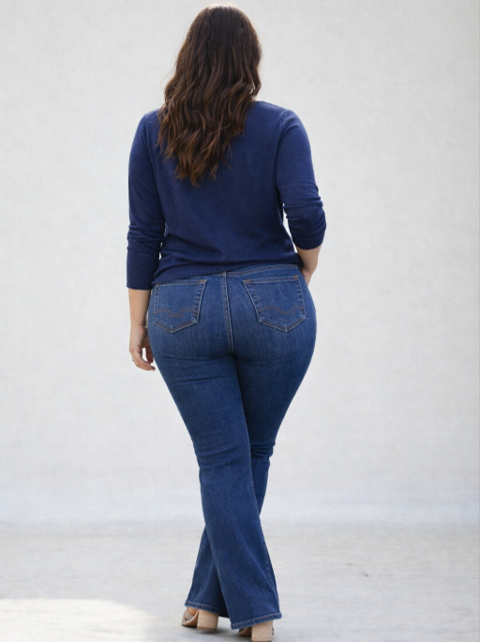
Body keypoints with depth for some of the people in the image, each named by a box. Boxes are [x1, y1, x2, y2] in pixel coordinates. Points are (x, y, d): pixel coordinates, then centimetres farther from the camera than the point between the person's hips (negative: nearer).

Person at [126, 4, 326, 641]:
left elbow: (144, 234, 2)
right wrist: (304, 271, 6)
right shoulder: (281, 126, -2)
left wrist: (138, 321, 8)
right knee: (252, 453, 14)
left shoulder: (153, 131, 3)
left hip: (183, 309, 1)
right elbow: (306, 215, -14)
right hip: (273, 304, -1)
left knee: (223, 461, 4)